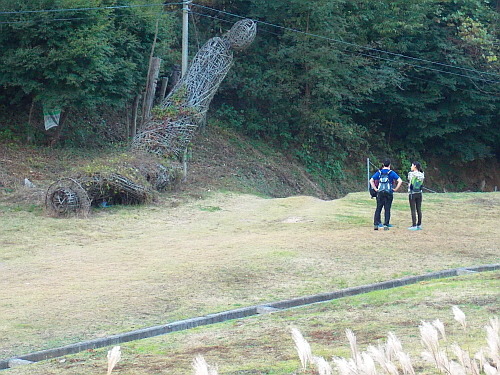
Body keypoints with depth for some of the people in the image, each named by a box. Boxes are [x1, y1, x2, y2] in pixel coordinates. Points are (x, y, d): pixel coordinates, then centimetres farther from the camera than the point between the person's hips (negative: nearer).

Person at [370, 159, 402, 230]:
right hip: (388, 193, -2)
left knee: (378, 209, 7)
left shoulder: (379, 172, 7)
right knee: (387, 209, 2)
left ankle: (376, 224, 2)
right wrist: (396, 189, 0)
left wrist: (375, 189, 8)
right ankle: (386, 225, 0)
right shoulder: (391, 173, -1)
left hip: (380, 193, 2)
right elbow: (400, 181, -8)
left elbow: (371, 180, 6)